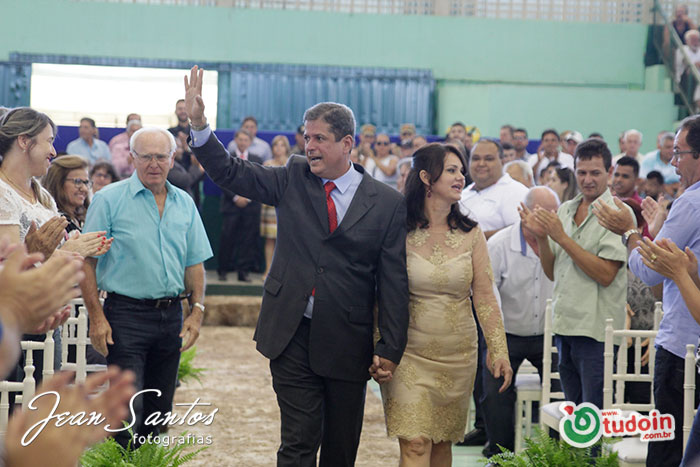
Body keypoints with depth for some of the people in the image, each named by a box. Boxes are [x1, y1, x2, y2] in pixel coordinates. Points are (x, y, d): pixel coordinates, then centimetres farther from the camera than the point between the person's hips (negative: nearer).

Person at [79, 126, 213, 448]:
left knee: (159, 410, 11)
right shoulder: (109, 199, -3)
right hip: (126, 315, -5)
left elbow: (194, 263, 16)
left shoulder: (184, 204, 11)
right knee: (128, 411, -11)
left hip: (171, 316, 5)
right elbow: (86, 261, -5)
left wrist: (196, 310, 4)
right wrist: (97, 317, -12)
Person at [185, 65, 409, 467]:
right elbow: (230, 173, 1)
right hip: (293, 336, 0)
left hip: (348, 343, 0)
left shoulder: (387, 203, -2)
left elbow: (394, 280, -3)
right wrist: (198, 124, -14)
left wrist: (390, 350, -6)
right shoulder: (294, 179, 4)